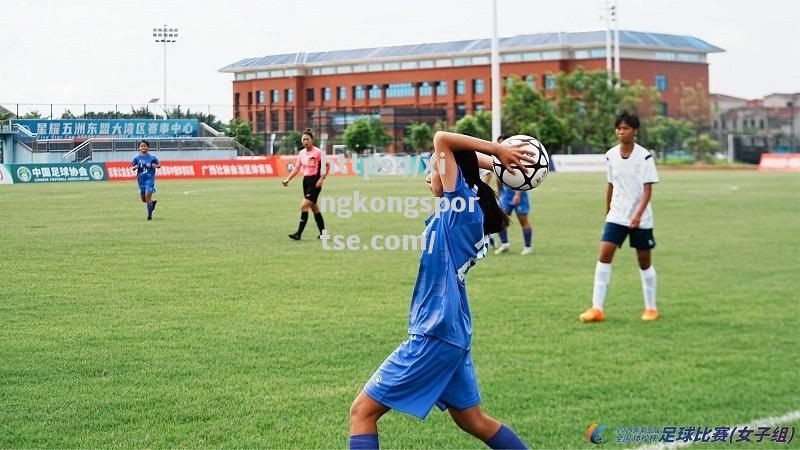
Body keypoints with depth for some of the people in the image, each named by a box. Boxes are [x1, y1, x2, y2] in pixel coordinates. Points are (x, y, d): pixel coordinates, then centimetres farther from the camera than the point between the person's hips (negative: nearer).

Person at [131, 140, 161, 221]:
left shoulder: (152, 157, -5)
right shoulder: (137, 158, 0)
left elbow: (159, 165, 5)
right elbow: (132, 167, 7)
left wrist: (156, 166, -17)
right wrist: (135, 167, -15)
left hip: (149, 178, -4)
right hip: (141, 179, 4)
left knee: (148, 196, -14)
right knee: (144, 199, 11)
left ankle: (149, 215, -4)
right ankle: (153, 202, 44)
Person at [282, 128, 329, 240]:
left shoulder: (318, 152, -11)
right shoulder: (302, 153, 8)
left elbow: (327, 166, -6)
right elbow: (296, 168, 8)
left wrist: (321, 179, -15)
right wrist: (287, 179, -4)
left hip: (315, 181, -7)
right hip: (306, 180, 7)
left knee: (304, 206, -15)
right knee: (314, 207, 13)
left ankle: (299, 233, -14)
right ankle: (323, 233, 22)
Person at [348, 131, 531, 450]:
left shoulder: (463, 205, -13)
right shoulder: (467, 211, 10)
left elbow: (442, 139, -16)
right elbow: (461, 160, 26)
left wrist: (498, 150, -9)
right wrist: (496, 161, 10)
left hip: (435, 337, -10)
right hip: (453, 336, 10)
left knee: (362, 411, -6)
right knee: (472, 421, 21)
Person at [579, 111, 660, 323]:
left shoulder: (645, 157, -10)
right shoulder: (611, 155, 3)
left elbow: (648, 190, -13)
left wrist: (638, 215, -24)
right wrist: (607, 211, 17)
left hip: (641, 219, -3)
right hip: (616, 216, 3)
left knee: (644, 260, 6)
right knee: (604, 254, -10)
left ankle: (651, 307, 21)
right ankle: (597, 308, -12)